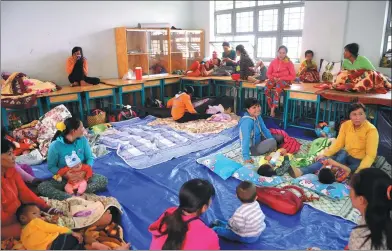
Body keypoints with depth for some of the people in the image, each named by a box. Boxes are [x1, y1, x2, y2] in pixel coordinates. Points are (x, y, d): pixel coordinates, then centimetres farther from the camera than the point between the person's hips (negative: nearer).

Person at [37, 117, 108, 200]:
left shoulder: (83, 140, -9)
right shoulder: (55, 145, -16)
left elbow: (90, 158, -2)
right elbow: (51, 167, -8)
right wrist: (65, 174, -26)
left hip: (82, 176, 2)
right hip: (64, 178, -1)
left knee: (103, 180, -23)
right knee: (42, 186, -27)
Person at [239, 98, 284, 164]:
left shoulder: (258, 116, -5)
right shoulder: (247, 121, -32)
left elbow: (264, 129, 3)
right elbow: (245, 140, -35)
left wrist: (272, 140, -8)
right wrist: (246, 157, -38)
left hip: (259, 140, 9)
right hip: (252, 148, -9)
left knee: (279, 137, 11)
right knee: (272, 142, -26)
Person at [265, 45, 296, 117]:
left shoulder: (289, 63, 0)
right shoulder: (273, 61, 8)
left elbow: (293, 76, -4)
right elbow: (268, 73, 10)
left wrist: (281, 78, -14)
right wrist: (273, 78, -11)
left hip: (284, 80, -3)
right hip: (274, 79, 3)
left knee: (278, 87, -39)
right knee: (266, 89, -32)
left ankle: (273, 109, -34)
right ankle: (271, 108, -24)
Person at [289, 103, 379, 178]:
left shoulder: (371, 130, -20)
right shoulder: (345, 125, -6)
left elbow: (370, 155, -22)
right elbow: (338, 144, -1)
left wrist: (359, 171, -34)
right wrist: (325, 154, -14)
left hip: (360, 161, -3)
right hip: (347, 156, 3)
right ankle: (302, 171, -42)